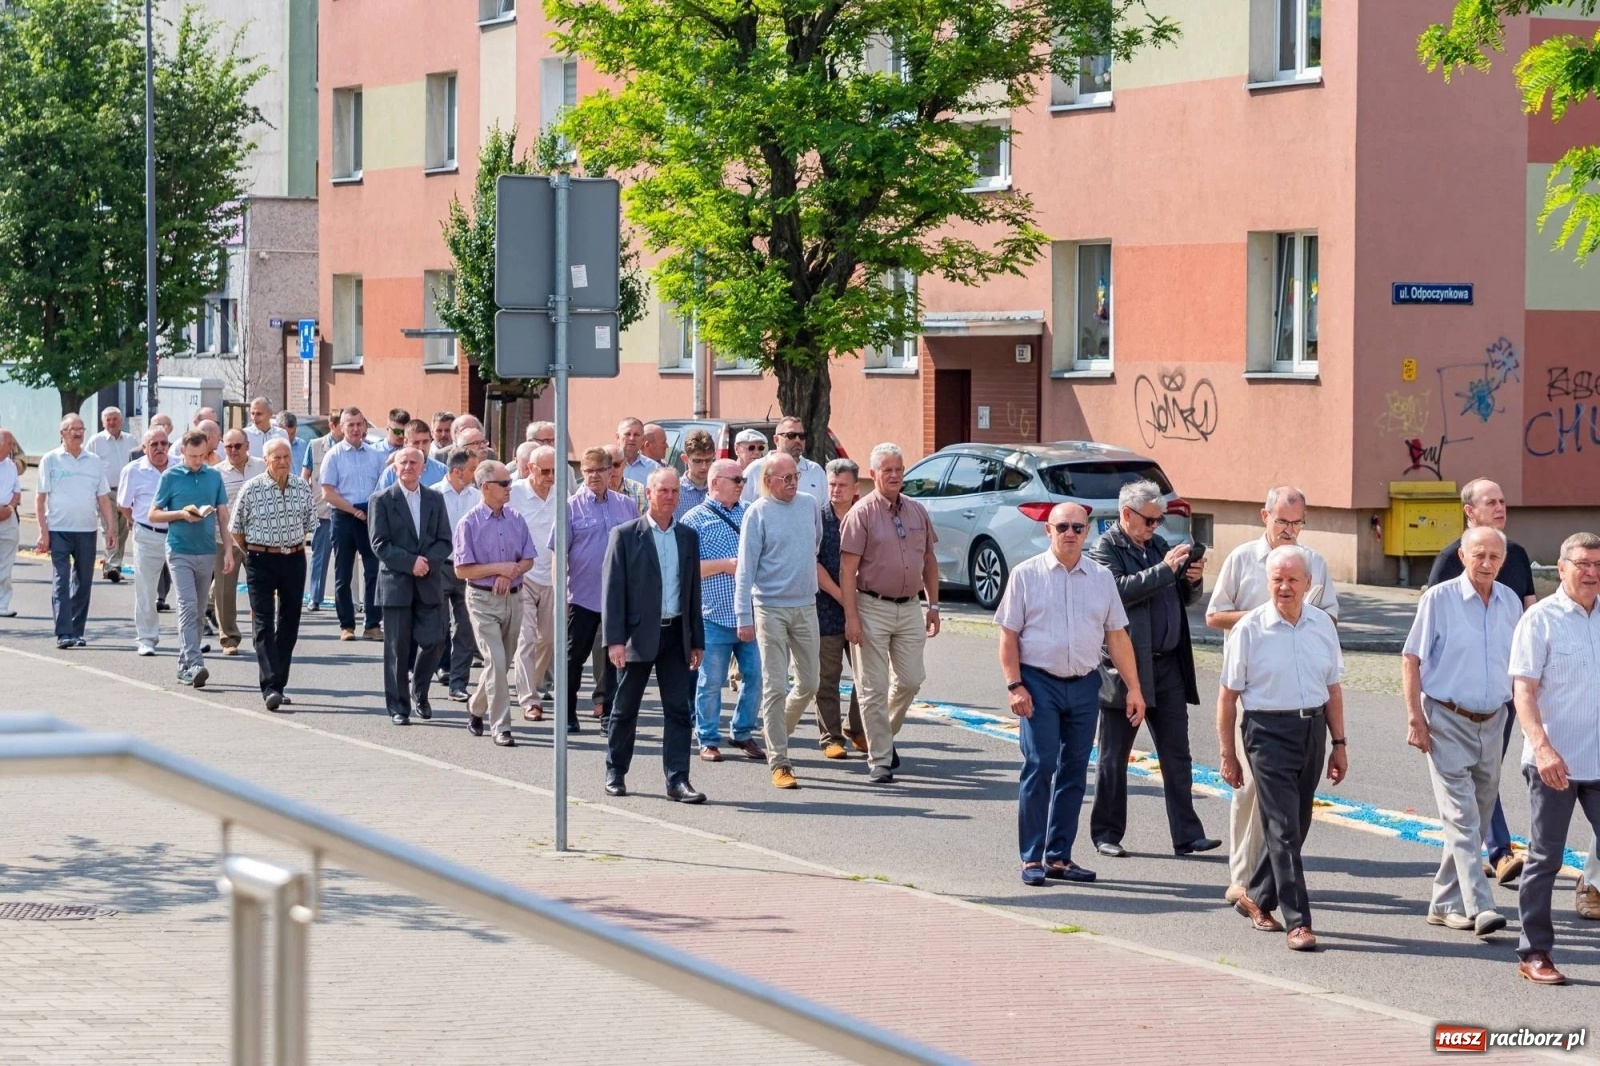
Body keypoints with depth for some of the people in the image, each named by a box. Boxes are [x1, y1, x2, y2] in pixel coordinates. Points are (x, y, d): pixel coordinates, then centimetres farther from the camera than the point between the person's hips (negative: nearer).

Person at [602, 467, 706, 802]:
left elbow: (693, 590, 13)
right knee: (625, 709, 7)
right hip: (638, 635, -3)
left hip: (675, 635, 3)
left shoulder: (688, 537, 10)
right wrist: (614, 639, -13)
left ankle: (677, 780, -1)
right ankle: (615, 773, 21)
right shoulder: (625, 535, -3)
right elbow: (613, 590, -6)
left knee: (678, 709, -1)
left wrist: (697, 641, 10)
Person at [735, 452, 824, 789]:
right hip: (771, 609, -5)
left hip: (806, 606, 5)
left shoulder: (809, 505, 6)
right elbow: (745, 568, -10)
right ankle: (779, 763, -3)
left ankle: (776, 728, 35)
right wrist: (744, 617, -13)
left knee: (809, 684, 9)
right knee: (775, 687, -5)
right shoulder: (758, 513, -8)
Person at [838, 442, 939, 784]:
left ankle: (885, 735, 31)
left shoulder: (917, 511, 9)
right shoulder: (862, 513, -8)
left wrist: (933, 605, 13)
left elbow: (929, 561, 17)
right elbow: (847, 568, -11)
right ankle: (880, 760, 3)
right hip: (873, 607, -5)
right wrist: (851, 617, -17)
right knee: (874, 688, -1)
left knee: (910, 680, 7)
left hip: (909, 608, 5)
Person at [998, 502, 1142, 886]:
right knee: (1039, 766, -9)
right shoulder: (1026, 575, 0)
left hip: (1084, 685, 4)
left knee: (1073, 771, 7)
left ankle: (1058, 857, 14)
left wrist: (1133, 687, 7)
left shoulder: (1101, 578, 9)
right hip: (1039, 682, -4)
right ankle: (1032, 858, -3)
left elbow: (1117, 636, 11)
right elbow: (1009, 635, -1)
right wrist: (1014, 686, -10)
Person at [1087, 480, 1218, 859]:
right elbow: (1119, 590, -23)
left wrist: (1193, 580, 0)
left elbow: (1184, 598, 21)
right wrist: (1164, 569, -24)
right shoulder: (1105, 549, -6)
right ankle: (1107, 834, 14)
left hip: (1168, 667, 6)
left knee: (1177, 755, 3)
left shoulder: (1158, 545, 15)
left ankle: (1187, 835, 5)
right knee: (1113, 758, 5)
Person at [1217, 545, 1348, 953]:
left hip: (1313, 730, 5)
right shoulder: (1250, 629, -5)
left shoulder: (1322, 625, 7)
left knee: (1295, 826, 12)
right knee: (1283, 829, -8)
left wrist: (1338, 743, 14)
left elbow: (1332, 688, 16)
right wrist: (1228, 755, -3)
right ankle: (1298, 922, -8)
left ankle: (1257, 898, 31)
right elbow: (1228, 696, -2)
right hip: (1269, 732, -5)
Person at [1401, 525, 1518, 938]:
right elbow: (1411, 659, -6)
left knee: (1475, 820, 10)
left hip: (1491, 722, 6)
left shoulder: (1510, 603, 7)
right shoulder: (1439, 599, -8)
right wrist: (1415, 718, -12)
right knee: (1461, 818, -11)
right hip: (1447, 721, -6)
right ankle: (1479, 907, -18)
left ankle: (1446, 903, 20)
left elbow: (1518, 665, 17)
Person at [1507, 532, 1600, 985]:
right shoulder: (1540, 620, -7)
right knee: (1545, 859, 5)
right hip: (1554, 761, -4)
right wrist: (1543, 748, -24)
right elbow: (1523, 690, -13)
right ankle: (1534, 952, 12)